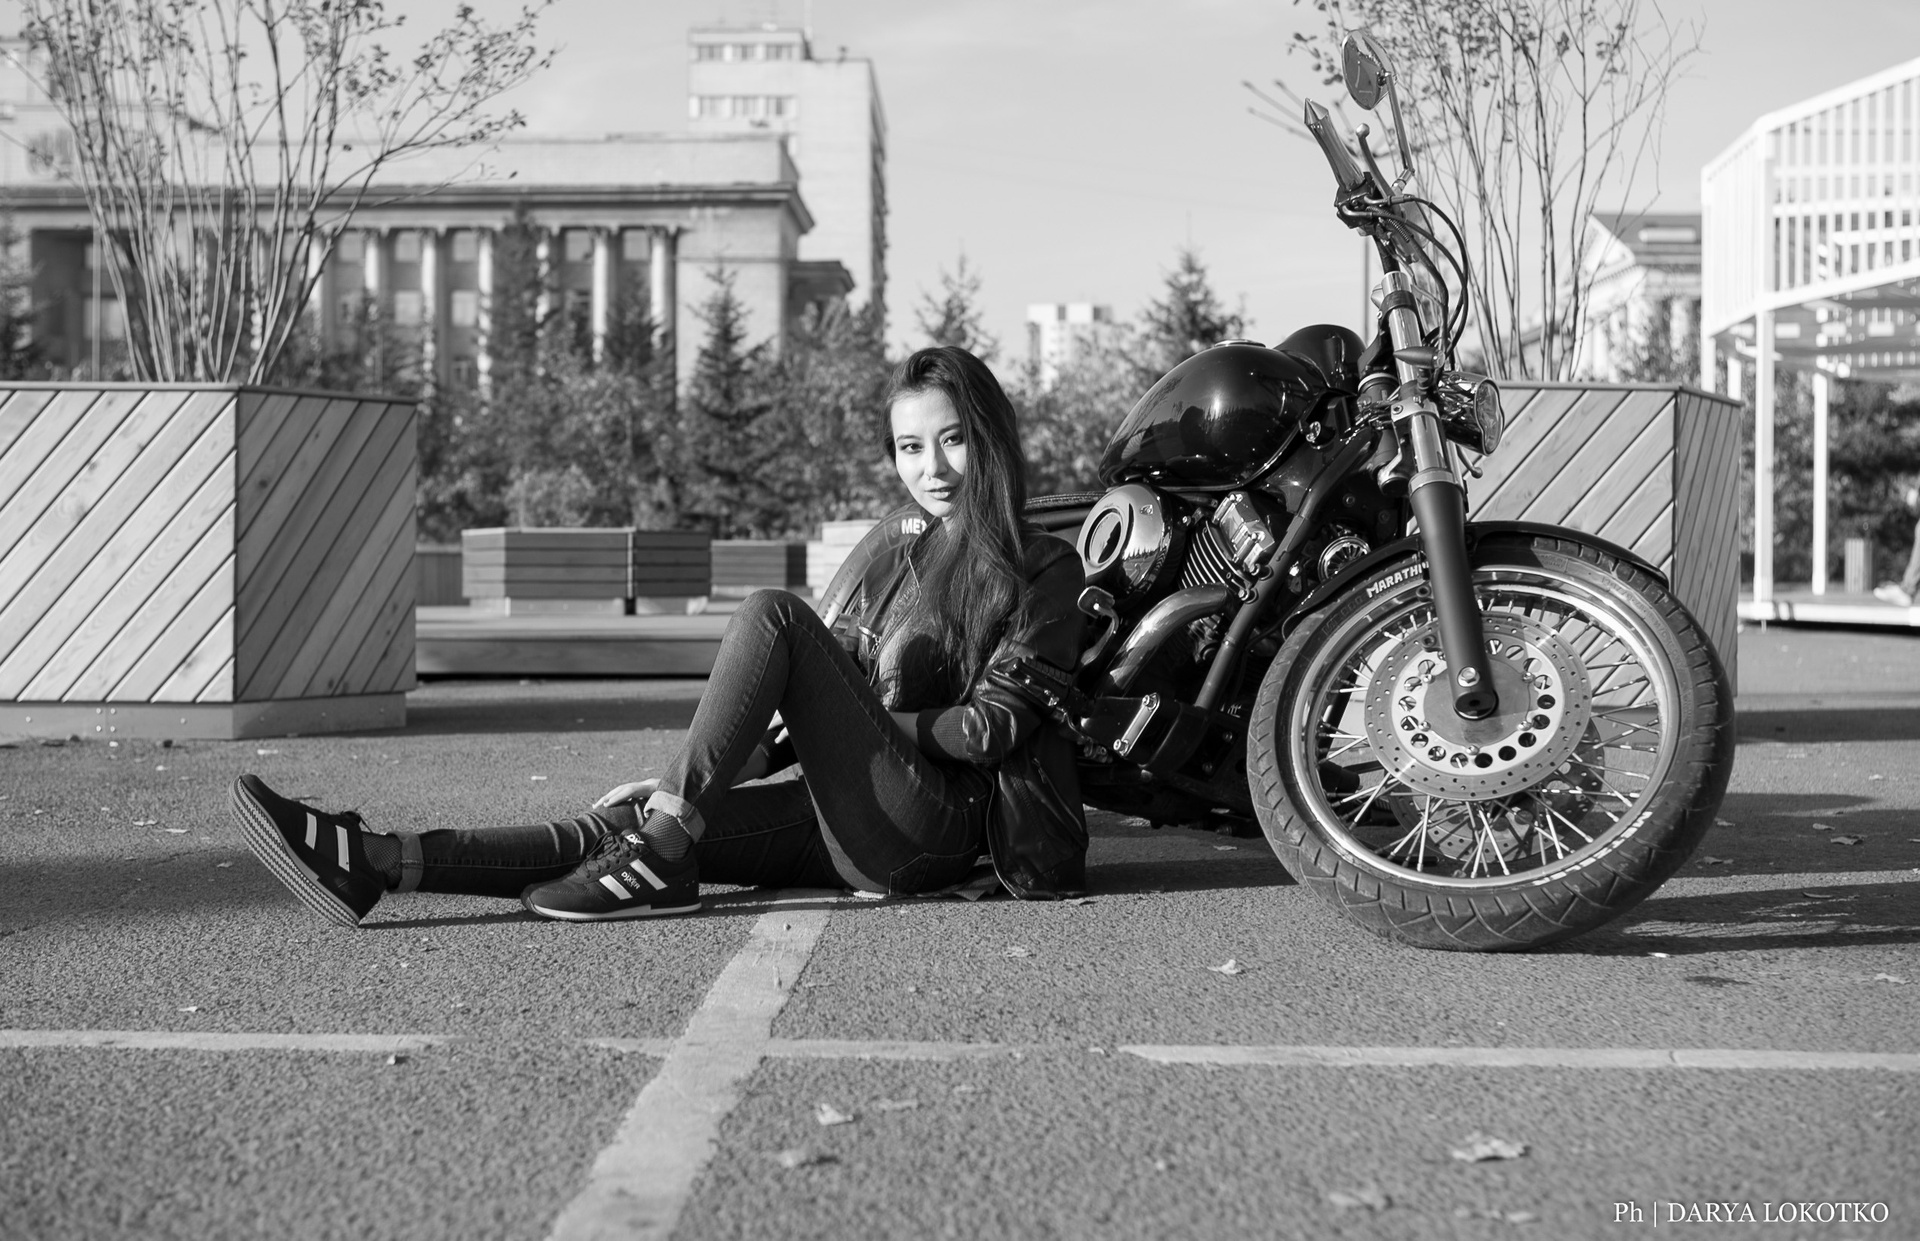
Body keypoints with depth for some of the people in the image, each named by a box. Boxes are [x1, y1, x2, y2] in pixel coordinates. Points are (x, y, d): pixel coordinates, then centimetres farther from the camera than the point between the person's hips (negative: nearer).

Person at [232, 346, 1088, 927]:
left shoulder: (1044, 572, 3)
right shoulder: (888, 543, 21)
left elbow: (997, 729, -6)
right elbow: (799, 710, 19)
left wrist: (858, 724, -5)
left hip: (932, 827, -6)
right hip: (846, 824, 6)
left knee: (771, 614, -22)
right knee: (621, 823, -16)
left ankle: (659, 860, -28)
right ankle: (377, 864, -30)